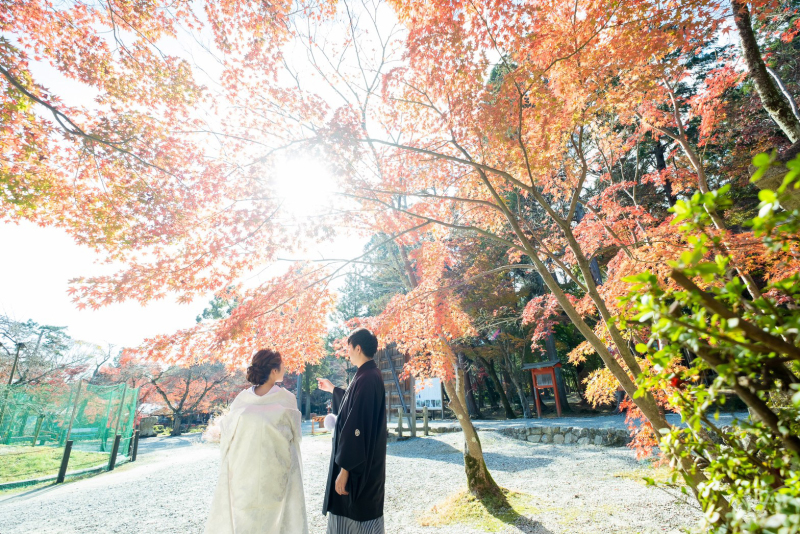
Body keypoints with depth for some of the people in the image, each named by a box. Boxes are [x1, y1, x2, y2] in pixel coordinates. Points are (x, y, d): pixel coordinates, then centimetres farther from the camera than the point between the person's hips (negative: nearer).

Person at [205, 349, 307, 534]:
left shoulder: (242, 398, -6)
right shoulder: (287, 399, -12)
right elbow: (295, 436, -1)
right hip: (276, 474, -3)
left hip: (243, 473, 3)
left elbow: (227, 435, -1)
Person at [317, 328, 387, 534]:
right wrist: (332, 389, 35)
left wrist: (345, 467, -22)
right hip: (364, 459, 10)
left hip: (360, 465, -10)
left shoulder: (366, 379, -26)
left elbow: (357, 426, -27)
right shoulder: (371, 375, 6)